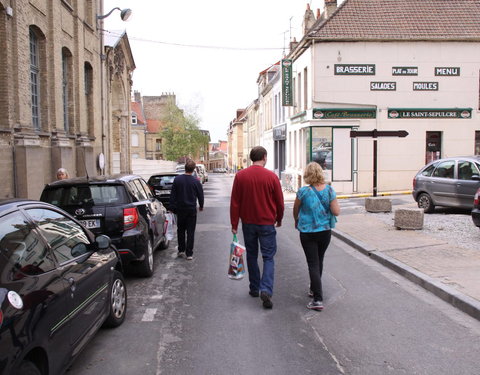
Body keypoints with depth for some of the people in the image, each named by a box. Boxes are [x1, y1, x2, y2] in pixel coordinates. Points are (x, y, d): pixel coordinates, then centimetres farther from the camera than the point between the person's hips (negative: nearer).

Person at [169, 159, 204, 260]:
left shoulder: (177, 179, -5)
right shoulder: (196, 182, -9)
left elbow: (172, 195, -1)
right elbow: (200, 195, 2)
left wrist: (172, 207, 8)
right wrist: (201, 206, 19)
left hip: (180, 210, 1)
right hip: (191, 210, -1)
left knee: (180, 230, 17)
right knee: (190, 232, 4)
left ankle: (181, 250, 21)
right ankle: (189, 254, 4)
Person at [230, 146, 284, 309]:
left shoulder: (240, 176, -3)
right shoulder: (271, 176, -8)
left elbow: (234, 202, -2)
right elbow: (279, 202, -1)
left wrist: (234, 224, 4)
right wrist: (279, 219, 15)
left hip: (248, 223, 2)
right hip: (267, 223, -2)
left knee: (251, 256, 16)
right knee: (268, 257, 3)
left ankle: (254, 288, 24)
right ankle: (266, 290, -12)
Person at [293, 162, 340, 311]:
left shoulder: (303, 191, -13)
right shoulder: (329, 190, -8)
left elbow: (296, 209, 1)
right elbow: (336, 212, -10)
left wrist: (296, 221, 21)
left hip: (307, 232, -3)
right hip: (325, 231, 3)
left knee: (313, 264, 0)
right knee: (319, 261, 21)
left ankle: (318, 299, -5)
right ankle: (314, 289, 38)